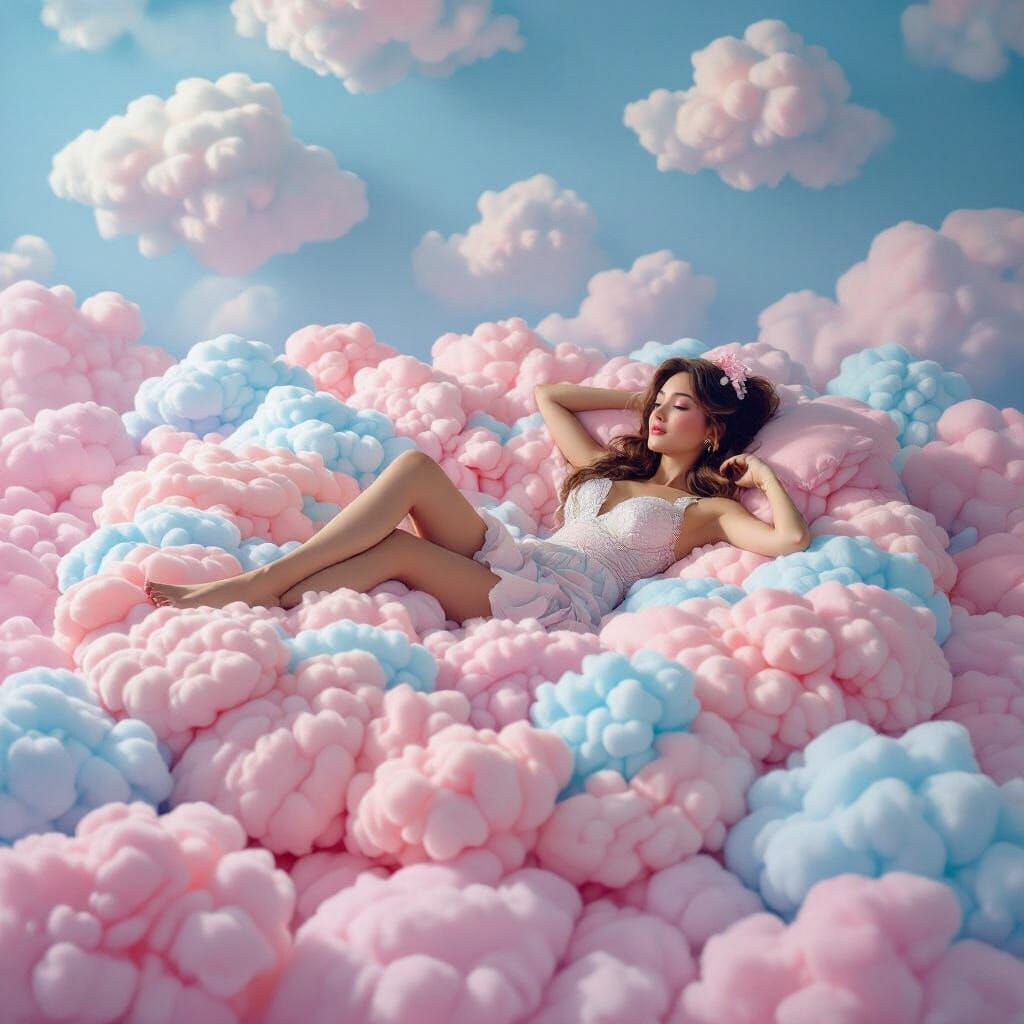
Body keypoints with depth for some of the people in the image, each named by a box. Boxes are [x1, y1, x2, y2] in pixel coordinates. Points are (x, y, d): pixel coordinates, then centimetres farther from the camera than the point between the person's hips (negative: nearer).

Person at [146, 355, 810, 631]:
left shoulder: (706, 509, 12)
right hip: (515, 558, 6)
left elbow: (791, 540, -7)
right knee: (415, 466, -21)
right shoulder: (607, 467, 29)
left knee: (399, 548, -28)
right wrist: (638, 396, 35)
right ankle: (269, 580, -26)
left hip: (560, 602, -5)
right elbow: (547, 395, 37)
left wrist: (764, 474, 8)